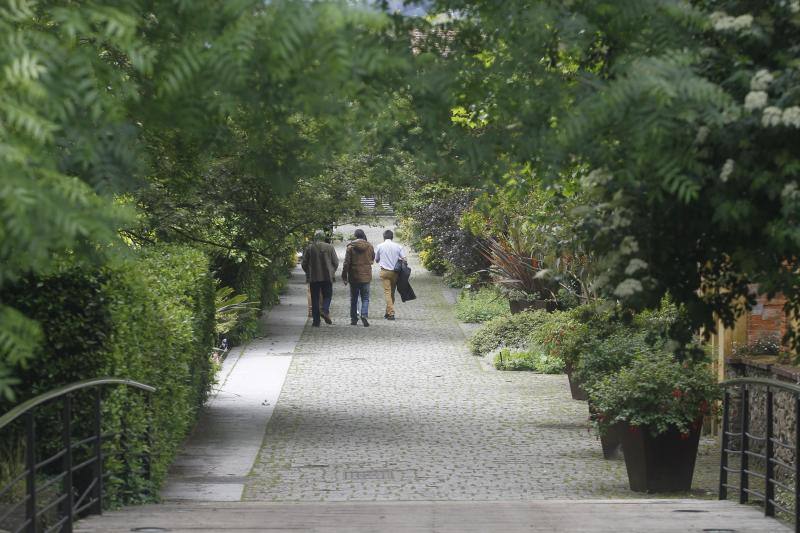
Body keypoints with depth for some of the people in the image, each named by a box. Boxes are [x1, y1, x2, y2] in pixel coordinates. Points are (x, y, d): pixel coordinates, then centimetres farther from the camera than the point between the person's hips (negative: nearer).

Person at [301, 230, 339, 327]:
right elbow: (336, 262, 2)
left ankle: (316, 321, 3)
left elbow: (304, 263, 2)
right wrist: (332, 272, 19)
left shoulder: (309, 248, -1)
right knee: (327, 295, 12)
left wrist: (308, 273, 19)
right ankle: (325, 310, -17)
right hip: (327, 276, 0)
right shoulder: (329, 247, -1)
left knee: (315, 298, 6)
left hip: (313, 277, 0)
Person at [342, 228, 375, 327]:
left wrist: (344, 276, -2)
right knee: (365, 298, 6)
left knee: (353, 299, 10)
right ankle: (364, 315, -16)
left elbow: (346, 263, -7)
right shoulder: (369, 247, -1)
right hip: (366, 277, 1)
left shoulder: (351, 247, -8)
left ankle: (354, 319, 13)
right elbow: (372, 259, 17)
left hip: (354, 277, -1)